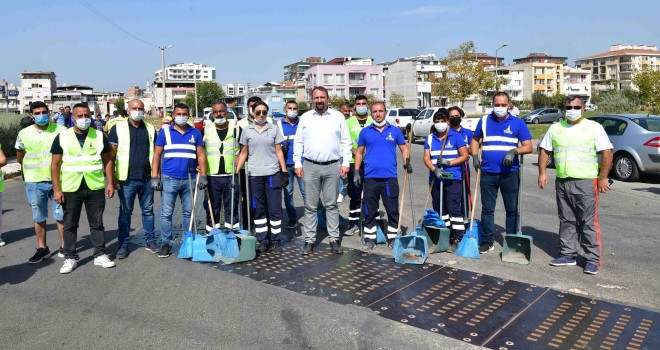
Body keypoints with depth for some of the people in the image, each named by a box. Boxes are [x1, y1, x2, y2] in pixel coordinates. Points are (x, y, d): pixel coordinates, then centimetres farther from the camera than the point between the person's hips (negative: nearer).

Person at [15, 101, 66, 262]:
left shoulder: (61, 130, -3)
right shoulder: (24, 134, 2)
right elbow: (20, 158, 15)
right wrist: (34, 167, 10)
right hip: (34, 182, 2)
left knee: (61, 215, 5)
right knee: (39, 217, 11)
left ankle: (64, 246, 17)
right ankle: (42, 248, 23)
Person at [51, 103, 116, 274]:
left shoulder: (99, 136, 3)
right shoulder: (62, 137, 0)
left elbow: (107, 160, 7)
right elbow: (55, 164, 0)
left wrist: (110, 183, 1)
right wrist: (56, 189, -5)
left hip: (95, 188, 1)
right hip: (70, 189, 0)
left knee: (97, 223, 9)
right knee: (70, 225, 8)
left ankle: (100, 255, 19)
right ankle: (70, 258, 19)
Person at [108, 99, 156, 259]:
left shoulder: (150, 129, 9)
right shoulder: (118, 128, 1)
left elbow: (155, 153, 12)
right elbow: (111, 154, 0)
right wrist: (112, 177, -6)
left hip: (147, 178, 3)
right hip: (127, 179, -2)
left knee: (148, 210, 11)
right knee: (125, 212, 6)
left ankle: (150, 240, 23)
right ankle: (123, 244, 14)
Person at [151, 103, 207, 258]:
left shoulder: (195, 133, 8)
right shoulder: (165, 131, 3)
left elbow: (201, 155, 7)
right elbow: (157, 155, 3)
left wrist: (203, 176, -2)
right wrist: (155, 177, -4)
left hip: (189, 179, 2)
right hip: (169, 179, -1)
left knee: (188, 212, 10)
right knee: (166, 213, 1)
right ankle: (166, 243, 10)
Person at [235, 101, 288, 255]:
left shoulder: (274, 129, 4)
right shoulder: (247, 131, 5)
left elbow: (279, 151, 4)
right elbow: (243, 153, 9)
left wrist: (284, 172, -1)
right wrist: (236, 173, 2)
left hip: (273, 174, -1)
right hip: (255, 175, 1)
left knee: (275, 209, 2)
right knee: (259, 210, 7)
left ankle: (275, 241, 12)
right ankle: (263, 241, 17)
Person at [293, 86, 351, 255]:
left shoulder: (338, 117, 5)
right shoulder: (305, 117, 7)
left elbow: (346, 141, 5)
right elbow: (298, 143, 7)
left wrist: (346, 163, -3)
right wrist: (298, 164, 0)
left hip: (332, 167, 0)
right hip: (310, 167, 1)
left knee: (331, 205, 7)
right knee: (310, 206, 5)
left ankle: (334, 239, 14)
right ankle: (309, 240, 13)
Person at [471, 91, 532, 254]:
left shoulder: (518, 123, 2)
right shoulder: (484, 121, 8)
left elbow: (528, 146, -2)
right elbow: (475, 140, 19)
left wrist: (515, 151, -21)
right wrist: (475, 156, 3)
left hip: (510, 173, -1)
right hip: (488, 173, 2)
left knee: (512, 209, 6)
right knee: (487, 208, 6)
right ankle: (487, 241, 16)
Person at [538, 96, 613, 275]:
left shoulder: (594, 127, -1)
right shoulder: (555, 128, 12)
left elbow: (607, 152, -5)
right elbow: (544, 151, 14)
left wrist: (603, 177, -11)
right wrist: (542, 173, 4)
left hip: (586, 182, -4)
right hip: (562, 182, 5)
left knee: (589, 222, -4)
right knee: (566, 221, 11)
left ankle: (593, 259, 4)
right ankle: (568, 255, 21)